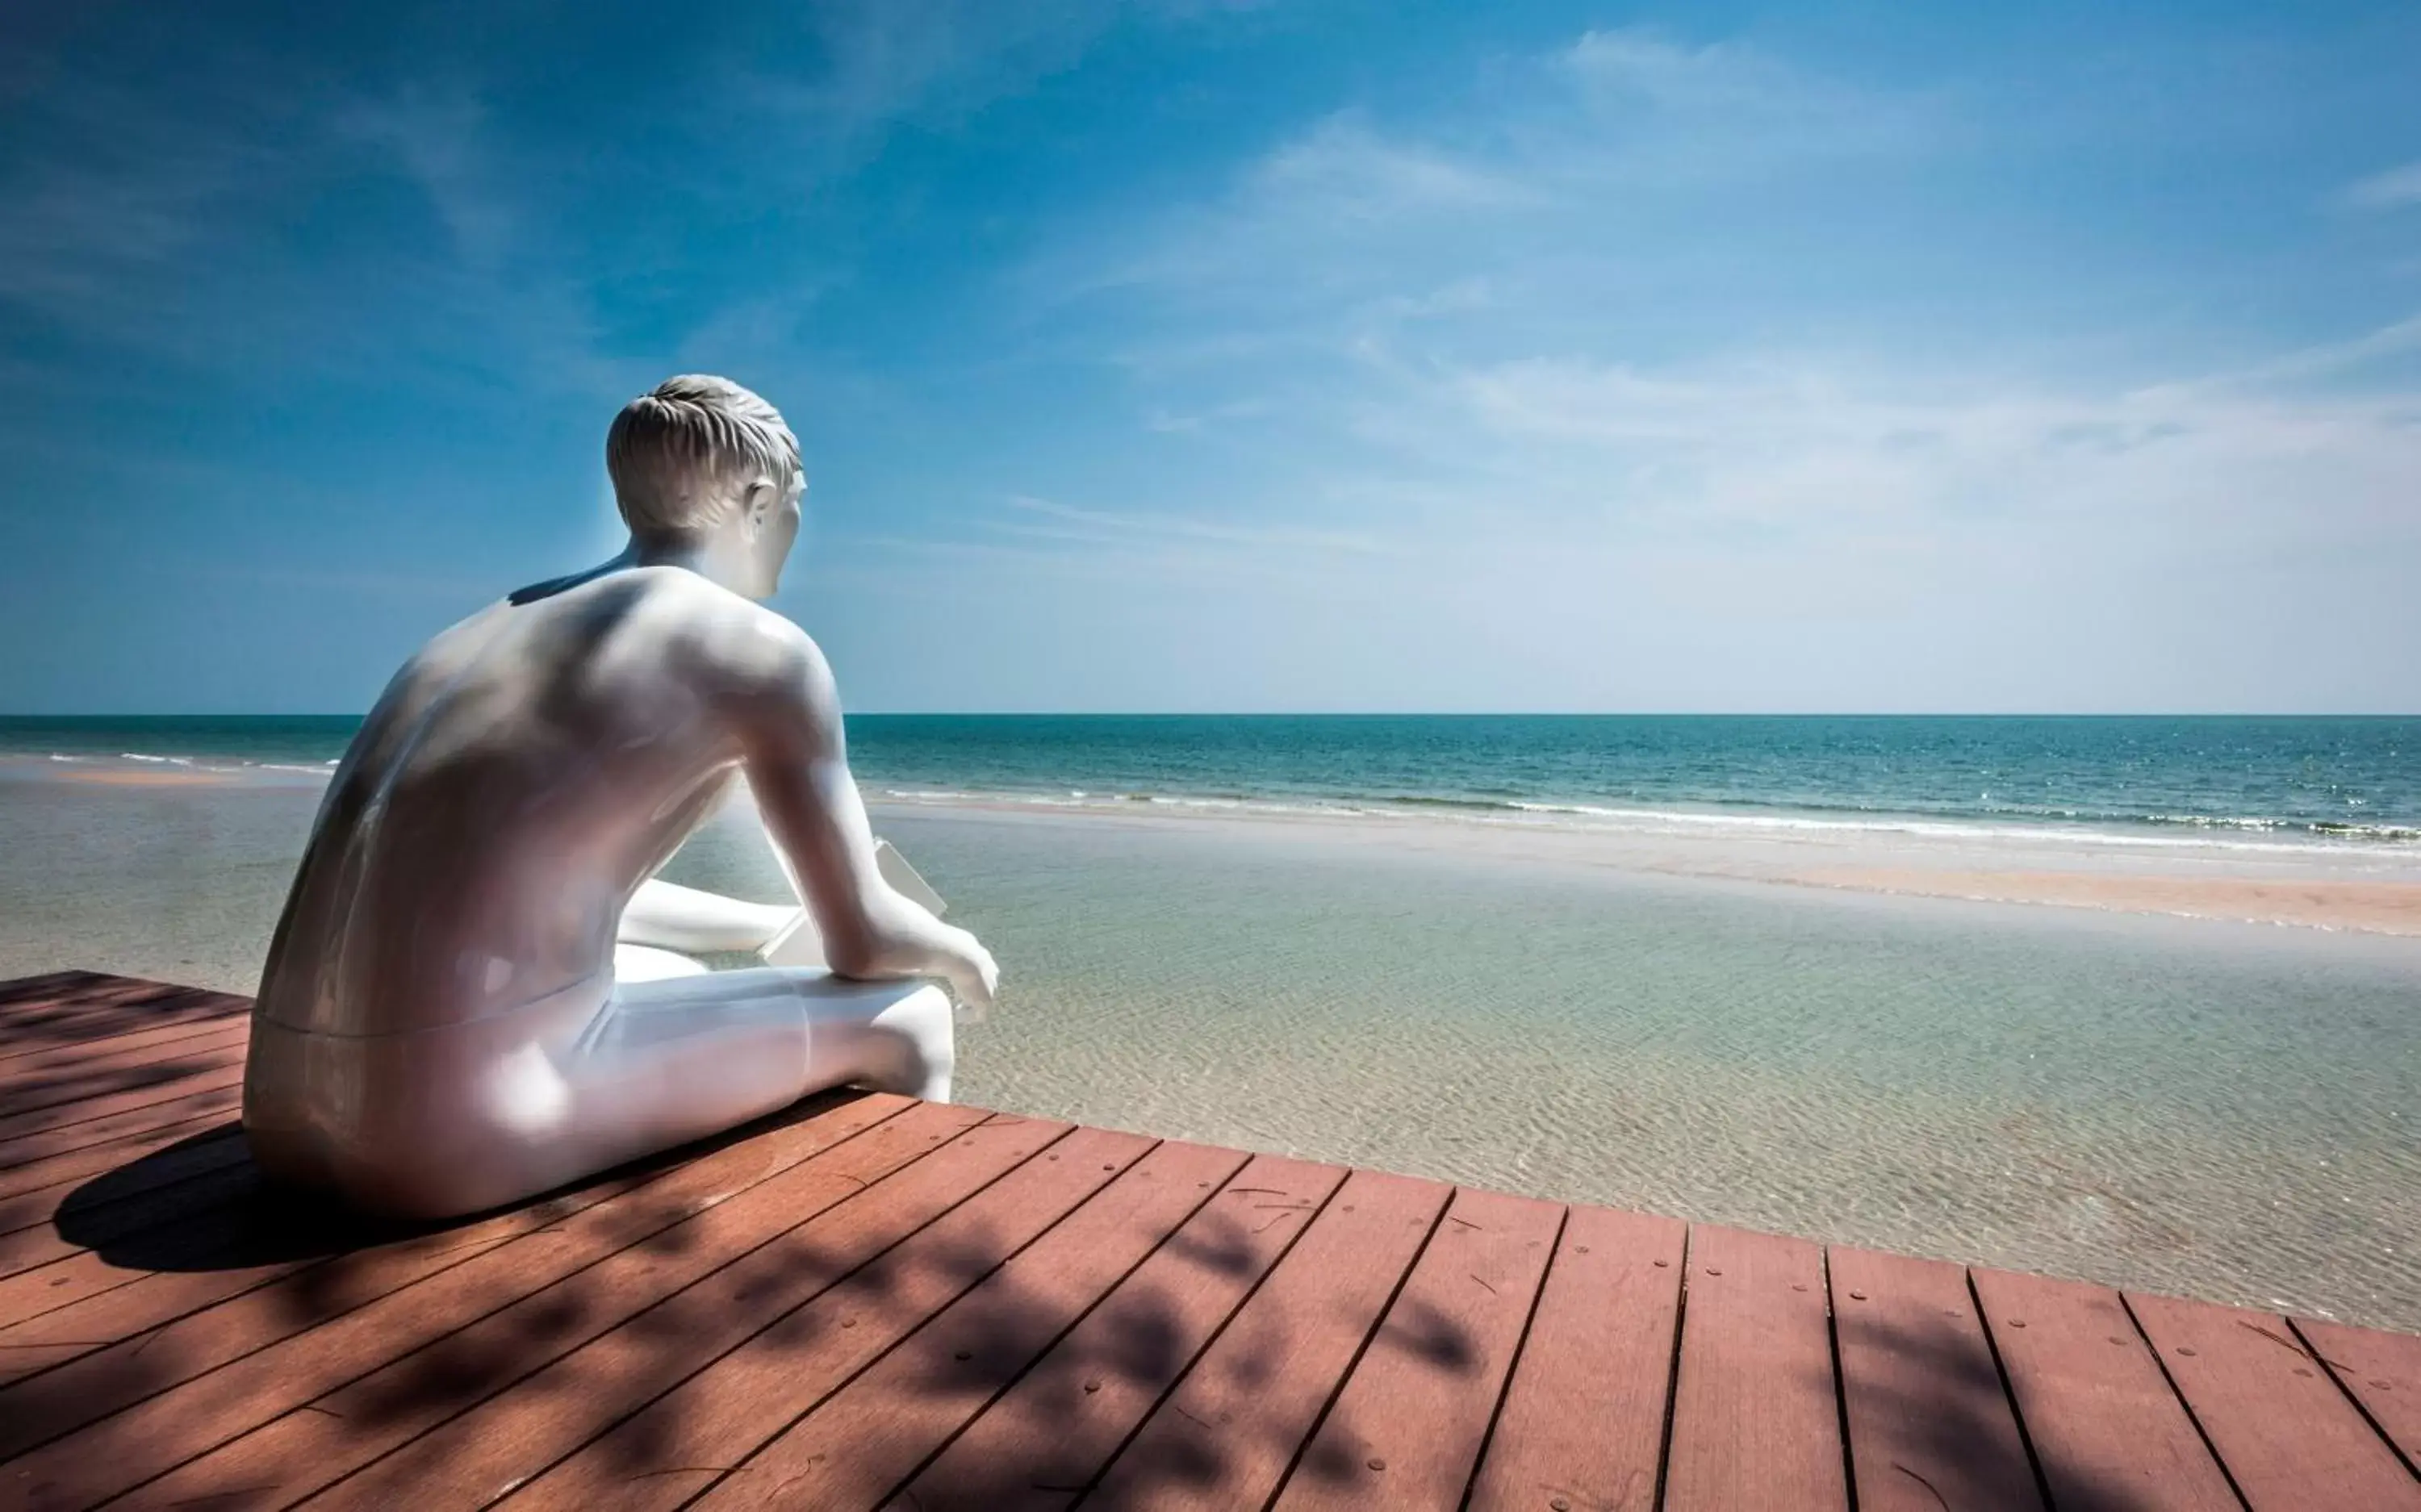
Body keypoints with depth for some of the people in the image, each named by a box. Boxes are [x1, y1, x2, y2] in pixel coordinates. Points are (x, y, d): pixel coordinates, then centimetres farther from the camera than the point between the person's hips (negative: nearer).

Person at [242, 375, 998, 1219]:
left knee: (679, 981, 32)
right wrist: (957, 951, 22)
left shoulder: (508, 621, 19)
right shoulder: (761, 648, -5)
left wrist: (774, 927, 39)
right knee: (903, 1023, 5)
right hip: (466, 1124, -9)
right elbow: (865, 939, -1)